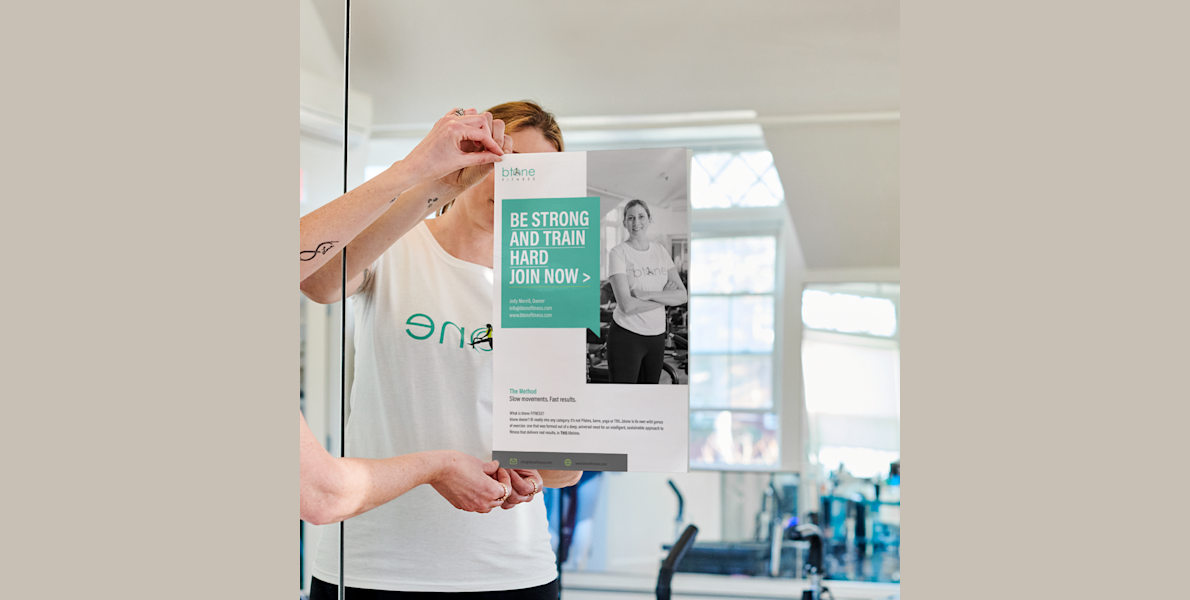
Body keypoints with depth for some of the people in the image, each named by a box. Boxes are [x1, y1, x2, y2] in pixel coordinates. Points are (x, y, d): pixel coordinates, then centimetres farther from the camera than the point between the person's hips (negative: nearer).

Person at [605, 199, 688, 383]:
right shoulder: (618, 253, -8)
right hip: (626, 335, -5)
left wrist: (649, 295, -17)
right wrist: (665, 297, -9)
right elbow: (627, 305, -19)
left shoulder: (661, 251, 7)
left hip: (657, 336, 5)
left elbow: (682, 295, -2)